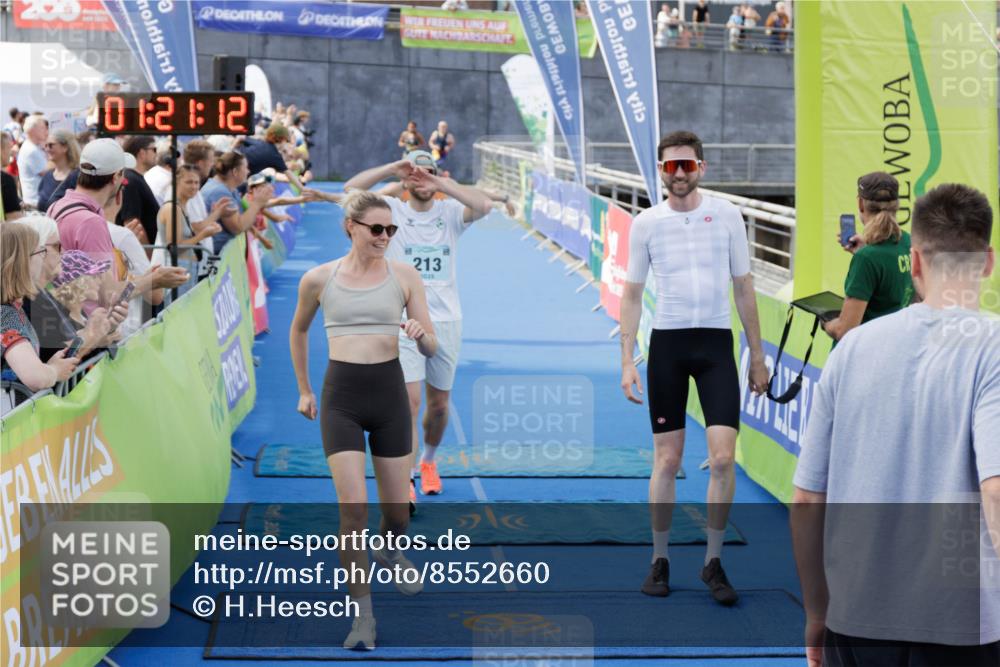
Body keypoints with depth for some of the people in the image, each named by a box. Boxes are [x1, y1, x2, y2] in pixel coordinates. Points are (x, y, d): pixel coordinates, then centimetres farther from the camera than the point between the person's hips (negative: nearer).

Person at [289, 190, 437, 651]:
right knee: (353, 505, -14)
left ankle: (389, 551, 46)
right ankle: (362, 611, -3)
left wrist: (421, 334, -21)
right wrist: (303, 390, 19)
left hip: (389, 393, 1)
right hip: (340, 398, -1)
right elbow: (298, 331, 19)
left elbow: (431, 350, 2)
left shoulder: (404, 276, 0)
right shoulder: (319, 279, 0)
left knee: (397, 508, 10)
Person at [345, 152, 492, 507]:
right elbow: (350, 189, -13)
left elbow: (484, 205, -18)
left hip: (445, 320, 2)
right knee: (409, 401, -13)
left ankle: (428, 462, 39)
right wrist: (393, 168, -17)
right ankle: (404, 483, -10)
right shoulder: (392, 210, 0)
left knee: (439, 404, 13)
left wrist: (442, 183, -21)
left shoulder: (450, 212, 3)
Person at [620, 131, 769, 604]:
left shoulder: (726, 215, 3)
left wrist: (757, 355, 8)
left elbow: (743, 288, 9)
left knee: (723, 458, -7)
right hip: (667, 343, 0)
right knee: (667, 460, 4)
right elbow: (632, 295, 6)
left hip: (716, 343, 0)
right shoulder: (646, 223, 2)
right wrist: (627, 362, -1)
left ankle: (713, 562, 7)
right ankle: (660, 560, 17)